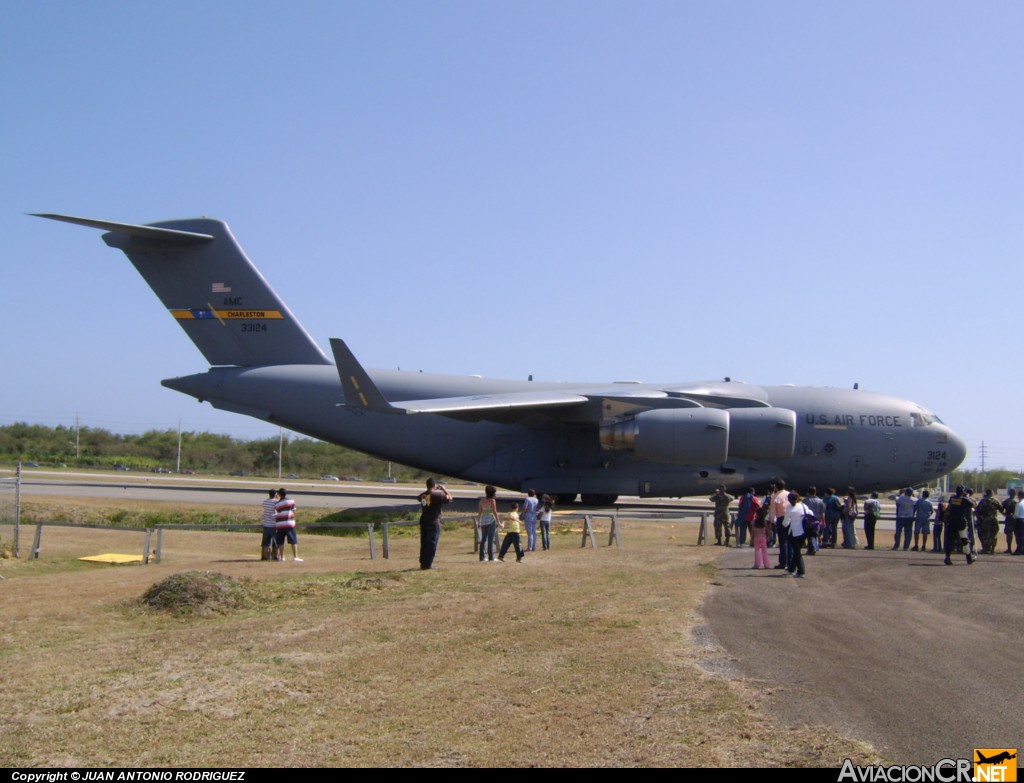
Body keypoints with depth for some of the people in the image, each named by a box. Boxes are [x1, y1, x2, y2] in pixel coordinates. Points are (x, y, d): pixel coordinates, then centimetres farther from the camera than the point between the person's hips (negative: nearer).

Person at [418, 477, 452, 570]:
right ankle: (427, 565, -2)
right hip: (434, 523, -6)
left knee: (424, 543, 15)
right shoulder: (437, 495, -15)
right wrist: (444, 489, 5)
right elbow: (449, 498, -10)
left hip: (423, 522, 6)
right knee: (432, 544, 0)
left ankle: (423, 564, 20)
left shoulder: (423, 495, 5)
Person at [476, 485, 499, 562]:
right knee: (491, 539, -1)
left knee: (483, 539, 12)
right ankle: (491, 558, -2)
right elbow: (494, 512, -11)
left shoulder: (482, 500, 6)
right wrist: (498, 522, -6)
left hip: (483, 521, 5)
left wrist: (478, 522, 14)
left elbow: (479, 512, 8)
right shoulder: (492, 500, -10)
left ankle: (482, 557, 11)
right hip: (491, 521, -5)